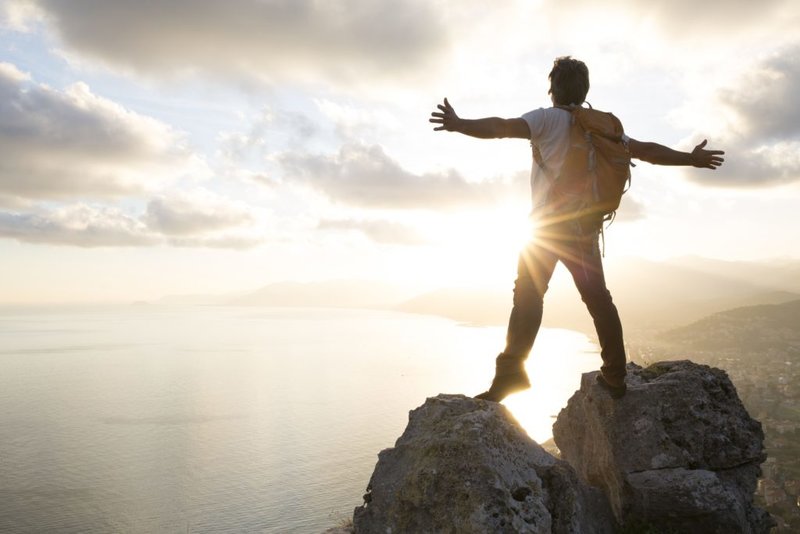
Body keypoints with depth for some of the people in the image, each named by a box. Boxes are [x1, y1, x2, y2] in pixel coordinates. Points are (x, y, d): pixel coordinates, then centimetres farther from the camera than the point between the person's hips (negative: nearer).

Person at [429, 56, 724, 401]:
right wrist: (691, 159, 31)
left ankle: (511, 371, -15)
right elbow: (645, 150, 19)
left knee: (528, 295, -6)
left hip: (549, 224, -5)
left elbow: (504, 127, -19)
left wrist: (460, 125, -32)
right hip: (587, 226, 5)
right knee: (598, 298, 11)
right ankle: (614, 376, 14)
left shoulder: (547, 118, -1)